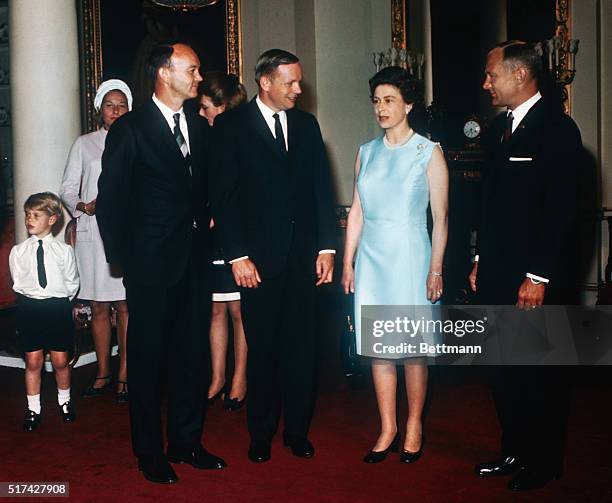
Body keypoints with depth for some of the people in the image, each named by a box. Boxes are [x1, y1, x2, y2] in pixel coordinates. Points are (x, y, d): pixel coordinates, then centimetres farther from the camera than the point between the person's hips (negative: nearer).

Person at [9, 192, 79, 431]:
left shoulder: (64, 250, -3)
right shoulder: (18, 251, 0)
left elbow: (72, 283, 3)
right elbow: (18, 283, 5)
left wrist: (60, 302, -1)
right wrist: (32, 300, 1)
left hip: (59, 307, -1)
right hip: (29, 308, 1)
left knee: (61, 360, 6)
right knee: (33, 361, 5)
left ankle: (64, 401, 29)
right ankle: (33, 409, 19)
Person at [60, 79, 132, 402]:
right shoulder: (84, 144, 11)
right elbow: (68, 189, 9)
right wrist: (84, 206, -9)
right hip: (92, 233, 1)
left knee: (125, 305, -2)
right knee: (98, 306, 5)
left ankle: (124, 375, 5)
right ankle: (103, 373, 16)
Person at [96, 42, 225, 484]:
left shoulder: (200, 128, 10)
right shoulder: (129, 128, -7)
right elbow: (110, 200, -7)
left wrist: (205, 223, 5)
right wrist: (123, 260, -7)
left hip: (193, 261, 5)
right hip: (150, 264, -5)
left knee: (190, 355, 12)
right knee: (147, 357, 5)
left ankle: (186, 442, 26)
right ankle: (150, 452, 19)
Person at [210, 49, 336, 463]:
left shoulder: (307, 124, 11)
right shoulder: (232, 126, -1)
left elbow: (322, 188, 10)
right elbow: (223, 194, -5)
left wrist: (326, 246, 2)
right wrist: (237, 255, -11)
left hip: (303, 254, 3)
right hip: (258, 257, -3)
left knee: (301, 345, 8)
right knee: (262, 347, 6)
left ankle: (298, 430, 22)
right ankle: (261, 434, 21)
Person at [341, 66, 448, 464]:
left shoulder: (428, 153, -2)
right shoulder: (366, 152, 10)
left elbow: (441, 218, -4)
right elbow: (357, 211, 11)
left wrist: (435, 269, -8)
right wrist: (348, 262, 7)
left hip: (409, 257, -4)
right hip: (371, 258, 4)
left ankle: (414, 426, 19)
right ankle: (388, 428, 17)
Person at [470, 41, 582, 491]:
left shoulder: (557, 128, -11)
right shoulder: (499, 128, 13)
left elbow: (561, 210, -17)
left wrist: (538, 277, -19)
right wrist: (481, 261, 15)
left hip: (534, 278, -8)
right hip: (497, 274, 8)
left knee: (540, 373, 4)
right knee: (504, 369, 14)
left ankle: (544, 463, 20)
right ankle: (514, 451, 29)